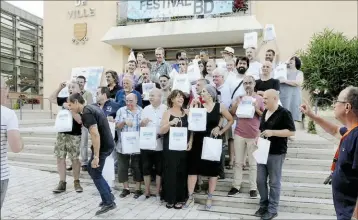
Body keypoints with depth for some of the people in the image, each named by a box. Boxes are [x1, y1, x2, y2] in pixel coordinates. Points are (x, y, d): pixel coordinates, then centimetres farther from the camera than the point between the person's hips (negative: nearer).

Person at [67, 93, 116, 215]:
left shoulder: (86, 113, -19)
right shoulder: (92, 107, 11)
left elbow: (95, 134, -27)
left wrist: (96, 156, -26)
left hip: (102, 146, -10)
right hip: (107, 144, 10)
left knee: (95, 174, 4)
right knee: (90, 169, 22)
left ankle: (109, 202, 13)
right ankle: (108, 194, 26)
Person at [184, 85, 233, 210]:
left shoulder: (219, 107, -1)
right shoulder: (198, 106, 0)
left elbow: (231, 120, 7)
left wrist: (221, 131, 0)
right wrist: (192, 107, -15)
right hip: (198, 140, 1)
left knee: (213, 169, 8)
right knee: (193, 168, 1)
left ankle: (209, 198, 23)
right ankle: (190, 198, 13)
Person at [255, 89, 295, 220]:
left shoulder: (284, 113, -12)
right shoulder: (265, 112, 11)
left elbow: (291, 131, -17)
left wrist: (272, 132, -24)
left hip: (276, 153, -7)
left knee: (274, 182, 5)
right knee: (260, 181, 12)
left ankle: (272, 209, 18)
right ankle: (264, 205, 28)